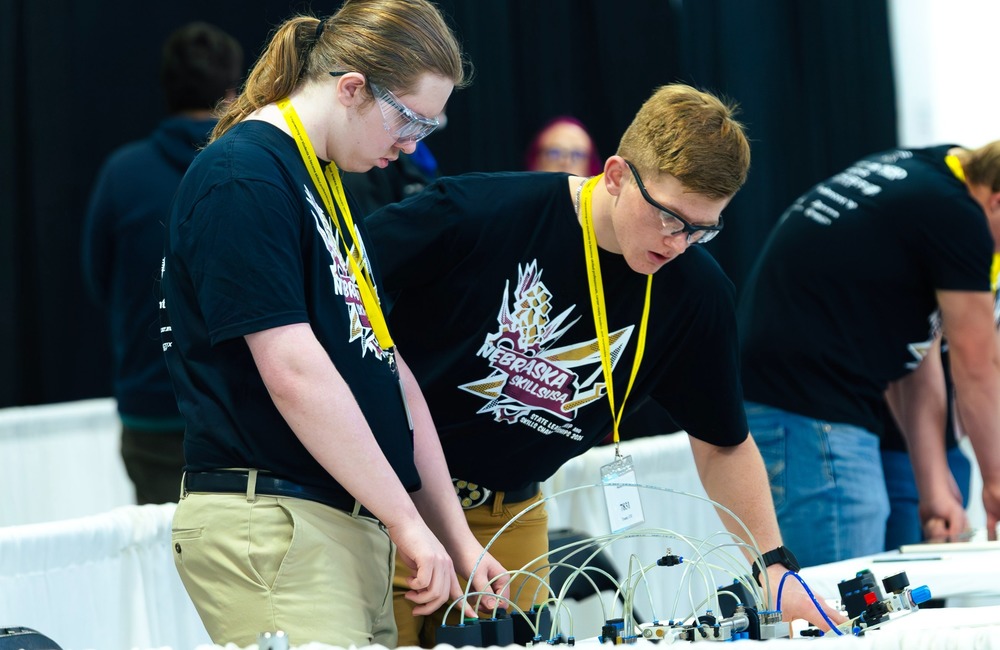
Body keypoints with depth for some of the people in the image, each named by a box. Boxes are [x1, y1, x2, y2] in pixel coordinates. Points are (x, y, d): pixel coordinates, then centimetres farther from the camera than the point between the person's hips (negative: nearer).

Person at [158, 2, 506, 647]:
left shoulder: (330, 184, 19)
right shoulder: (243, 178, -11)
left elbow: (383, 365, 19)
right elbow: (295, 372, -18)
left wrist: (458, 541, 16)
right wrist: (408, 523, -13)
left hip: (352, 521, 9)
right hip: (269, 522, -9)